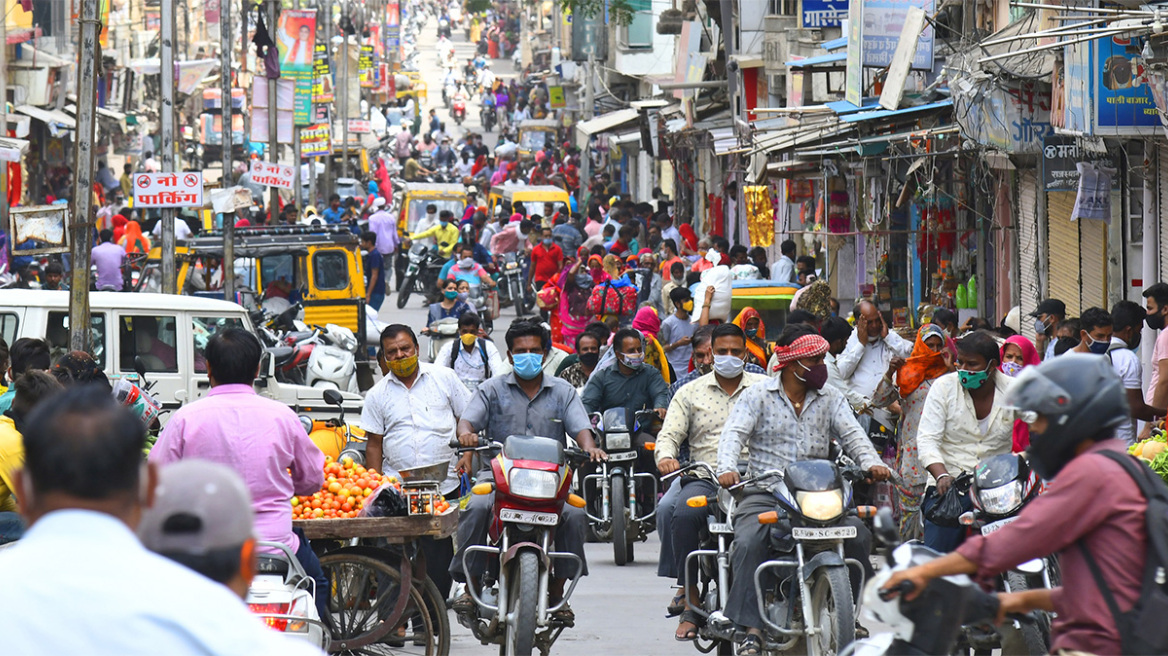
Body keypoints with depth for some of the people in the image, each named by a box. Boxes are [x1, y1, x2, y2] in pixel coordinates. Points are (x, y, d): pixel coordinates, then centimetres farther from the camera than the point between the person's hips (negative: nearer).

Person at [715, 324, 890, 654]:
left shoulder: (829, 398, 13)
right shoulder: (758, 396, 3)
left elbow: (851, 434, 3)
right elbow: (734, 433, -8)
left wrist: (871, 463, -18)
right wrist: (727, 468, -29)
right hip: (765, 493, -3)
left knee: (858, 534, -20)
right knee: (749, 543, -30)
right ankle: (752, 629, -29)